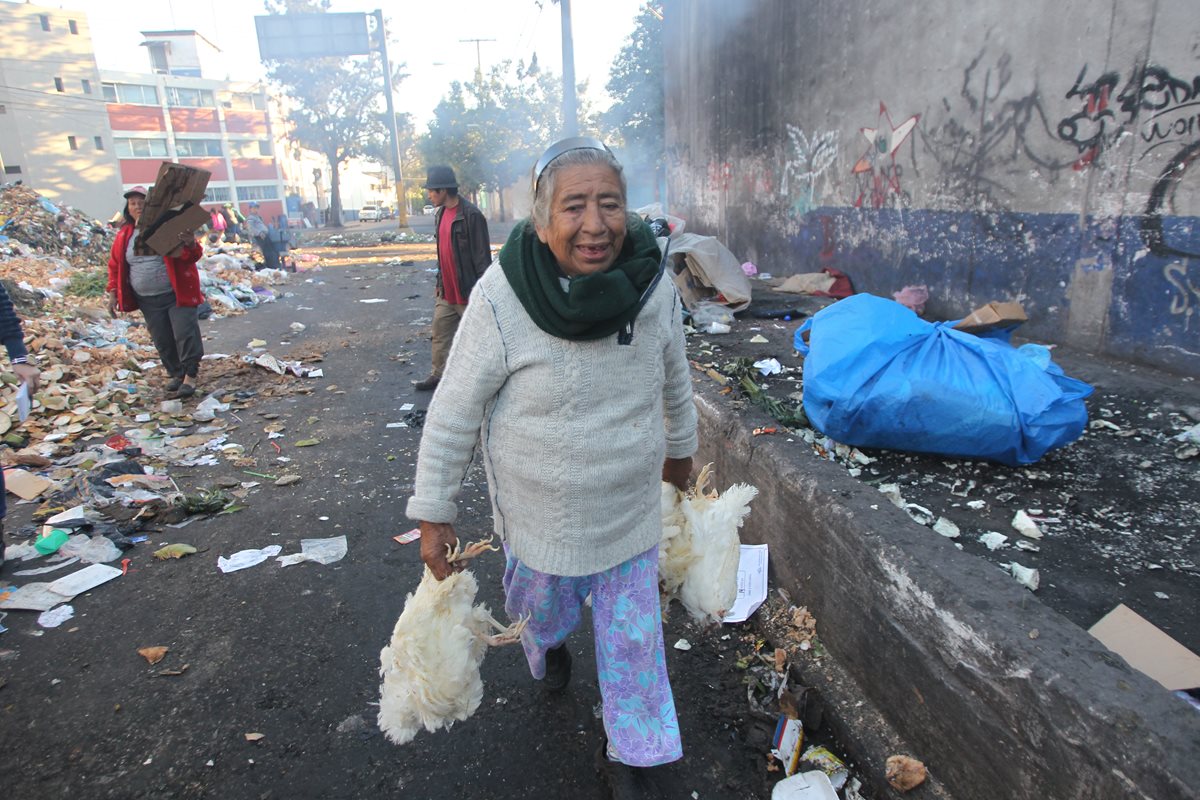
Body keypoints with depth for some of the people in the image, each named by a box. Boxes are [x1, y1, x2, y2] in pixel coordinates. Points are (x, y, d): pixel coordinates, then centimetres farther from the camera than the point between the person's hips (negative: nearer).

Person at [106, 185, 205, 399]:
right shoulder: (124, 235, 8)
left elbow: (192, 256, -11)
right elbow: (115, 265, 16)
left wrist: (191, 244, -35)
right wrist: (113, 293, 9)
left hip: (178, 294, -4)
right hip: (148, 301, 4)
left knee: (185, 334, -9)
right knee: (162, 340, 7)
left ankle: (190, 376, -3)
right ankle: (175, 374, 20)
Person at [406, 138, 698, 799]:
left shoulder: (655, 286, -15)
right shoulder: (501, 299, -25)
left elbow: (675, 381, 4)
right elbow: (452, 416, -16)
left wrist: (679, 448, 17)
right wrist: (433, 514, -10)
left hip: (631, 514, 2)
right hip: (541, 516, -1)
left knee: (634, 640, 15)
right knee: (541, 610, 27)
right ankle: (549, 652, 66)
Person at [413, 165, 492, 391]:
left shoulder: (471, 215, -16)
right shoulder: (440, 214, 10)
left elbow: (482, 256, -17)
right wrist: (439, 282, 18)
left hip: (467, 293, -8)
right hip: (446, 292, 8)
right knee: (440, 334, 14)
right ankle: (438, 374, 25)